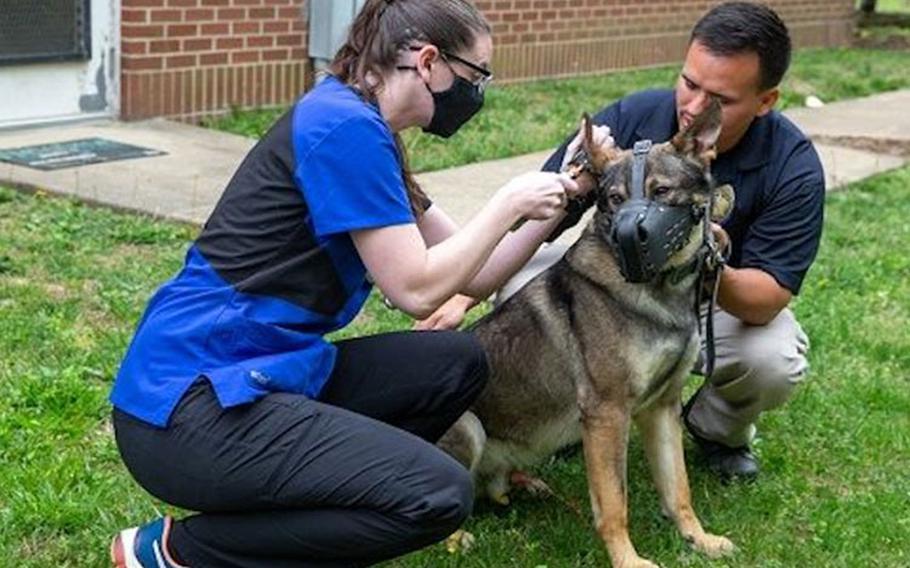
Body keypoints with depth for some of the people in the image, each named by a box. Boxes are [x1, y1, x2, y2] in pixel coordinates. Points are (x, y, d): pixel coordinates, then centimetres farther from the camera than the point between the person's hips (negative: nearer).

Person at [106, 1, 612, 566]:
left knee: (457, 363, 10)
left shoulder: (364, 133, 15)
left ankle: (274, 510, 8)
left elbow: (473, 275, 17)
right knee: (439, 495, -17)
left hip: (255, 374, 10)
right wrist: (511, 201, -5)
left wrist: (558, 203, 7)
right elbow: (418, 289, -15)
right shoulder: (344, 125, -15)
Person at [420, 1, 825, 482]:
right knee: (523, 281, -25)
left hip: (729, 299, -1)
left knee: (775, 362, -33)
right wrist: (462, 295, -32)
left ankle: (718, 430, 5)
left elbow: (768, 298, -28)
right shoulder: (631, 118, -22)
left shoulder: (794, 168, -25)